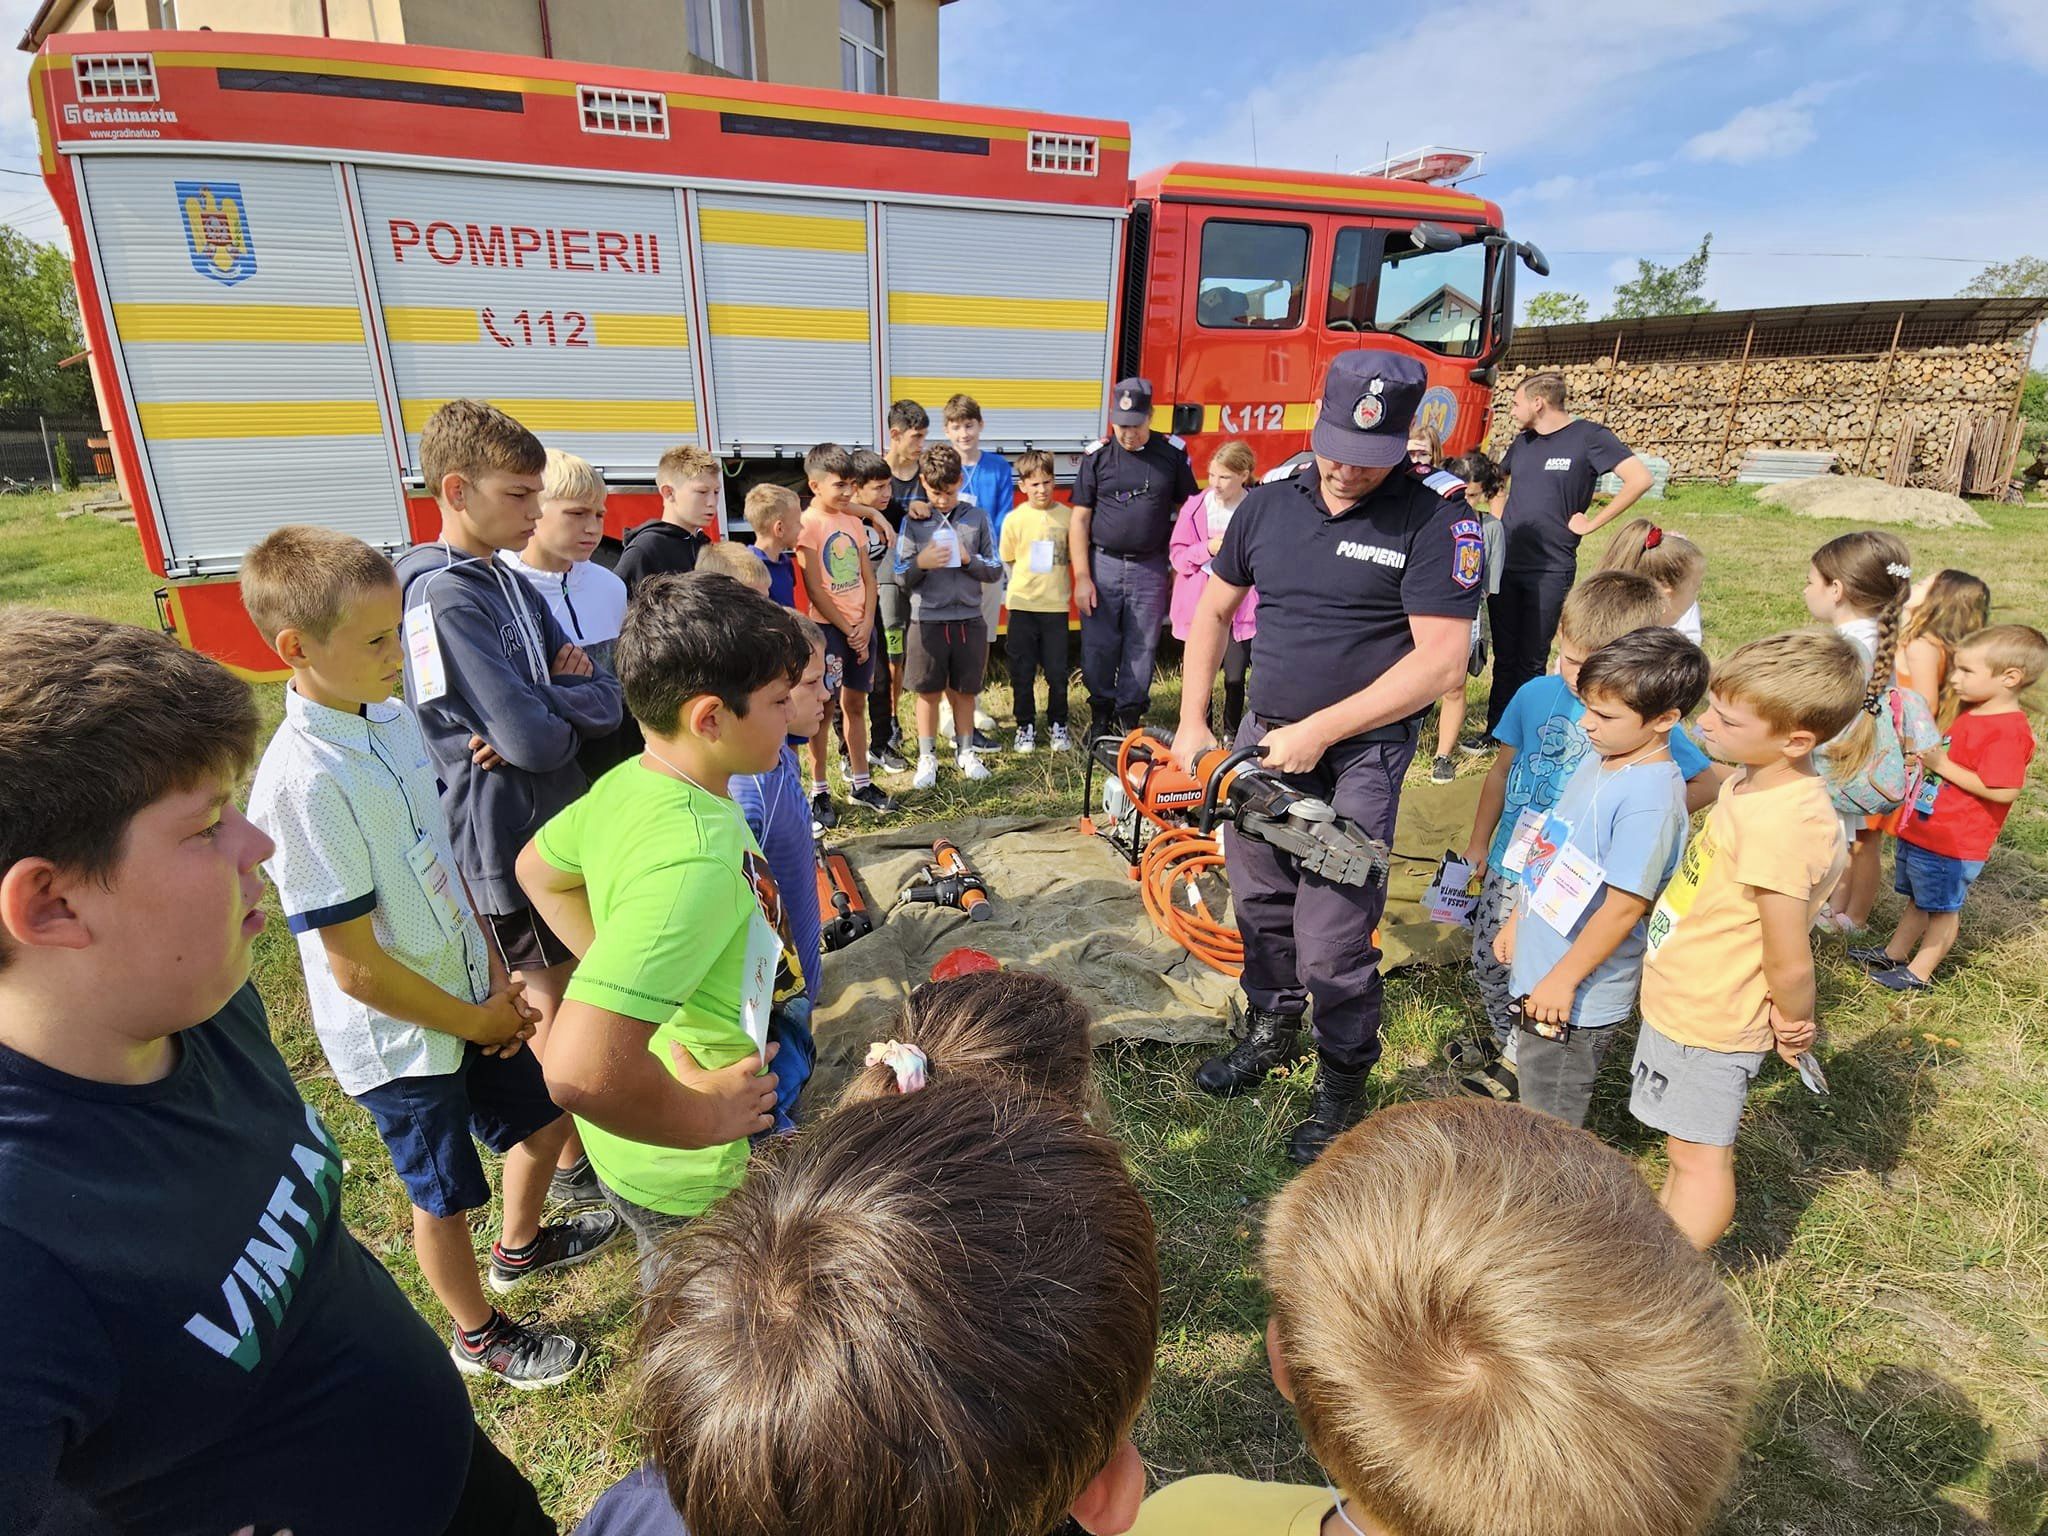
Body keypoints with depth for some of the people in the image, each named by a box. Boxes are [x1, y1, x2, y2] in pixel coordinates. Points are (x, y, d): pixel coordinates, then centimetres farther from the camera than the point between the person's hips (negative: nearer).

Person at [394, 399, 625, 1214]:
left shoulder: (509, 584, 8)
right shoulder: (446, 597, -20)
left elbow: (607, 700, 1)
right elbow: (534, 738, -26)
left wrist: (542, 714, -18)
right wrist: (568, 705, -5)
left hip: (553, 820, 8)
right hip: (506, 836, -8)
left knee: (562, 988, 22)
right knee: (549, 1003, 7)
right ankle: (570, 1164, 26)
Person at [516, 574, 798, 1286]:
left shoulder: (627, 782, -7)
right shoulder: (692, 860, -36)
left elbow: (538, 868, 13)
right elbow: (583, 1074, -42)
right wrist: (706, 1117, -25)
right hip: (689, 1179, -8)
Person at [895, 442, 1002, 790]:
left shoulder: (977, 518, 3)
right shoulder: (914, 521, 0)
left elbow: (996, 570, 4)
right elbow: (901, 577, 1)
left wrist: (969, 559, -13)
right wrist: (921, 562, -18)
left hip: (968, 619, 1)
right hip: (927, 620, -1)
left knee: (964, 691, 12)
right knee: (928, 692, 8)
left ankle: (965, 751, 29)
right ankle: (927, 756, 22)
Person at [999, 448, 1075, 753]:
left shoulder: (1066, 515, 0)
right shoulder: (1014, 519, -1)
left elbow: (1074, 557, 8)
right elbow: (1007, 561, 8)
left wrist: (1054, 579, -1)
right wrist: (1026, 583, 1)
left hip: (1056, 604, 0)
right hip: (1022, 605, 0)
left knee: (1057, 672, 5)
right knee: (1022, 672, 7)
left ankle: (1057, 725, 22)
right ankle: (1026, 726, 21)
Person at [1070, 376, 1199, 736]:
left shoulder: (1173, 453, 1)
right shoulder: (1097, 455, 0)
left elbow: (1187, 512, 6)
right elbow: (1079, 518, -1)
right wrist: (1082, 577, -6)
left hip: (1151, 568, 0)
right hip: (1103, 564, 0)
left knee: (1142, 646, 5)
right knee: (1099, 646, 3)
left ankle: (1130, 716, 18)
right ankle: (1100, 716, 20)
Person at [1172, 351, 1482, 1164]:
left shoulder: (1437, 518, -12)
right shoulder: (1269, 503, 3)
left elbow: (1440, 661, -17)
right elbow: (1213, 611, 12)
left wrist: (1319, 732, -19)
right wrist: (1191, 723, 5)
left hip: (1360, 756, -5)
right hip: (1263, 739, 6)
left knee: (1331, 944, -3)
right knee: (1259, 904, 18)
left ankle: (1342, 1087, 22)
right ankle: (1271, 1031, 42)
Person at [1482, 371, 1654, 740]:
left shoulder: (1588, 437, -8)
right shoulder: (1522, 441, 10)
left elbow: (1640, 478, -16)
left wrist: (1592, 524, -13)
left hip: (1550, 570, -5)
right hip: (1505, 565, 5)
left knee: (1532, 661, 4)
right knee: (1504, 657, 10)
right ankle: (1496, 731, 19)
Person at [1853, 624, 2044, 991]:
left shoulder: (2009, 731, -22)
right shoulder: (1971, 713, 8)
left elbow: (2002, 791, -27)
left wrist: (1942, 766, -23)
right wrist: (1927, 752, 5)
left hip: (1955, 845, -9)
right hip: (1923, 832, 9)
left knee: (1943, 908, 7)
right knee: (1919, 900, 22)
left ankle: (1919, 974, 19)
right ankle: (1893, 955, 35)